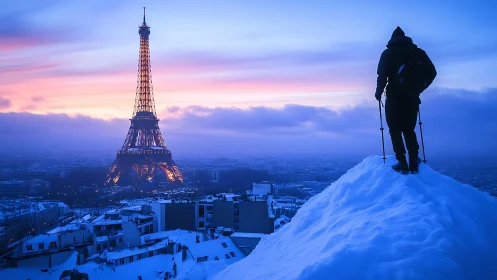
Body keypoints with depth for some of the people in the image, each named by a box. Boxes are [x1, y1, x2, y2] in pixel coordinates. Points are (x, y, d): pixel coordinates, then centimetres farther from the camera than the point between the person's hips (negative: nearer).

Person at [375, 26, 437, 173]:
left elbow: (382, 76, -11)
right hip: (412, 98, 4)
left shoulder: (387, 53, -2)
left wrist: (379, 92, 4)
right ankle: (413, 162, 8)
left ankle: (402, 163, -2)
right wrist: (419, 88, 17)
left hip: (394, 98, -3)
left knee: (395, 130, 6)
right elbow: (432, 72, 5)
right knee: (409, 130, 16)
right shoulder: (417, 51, 8)